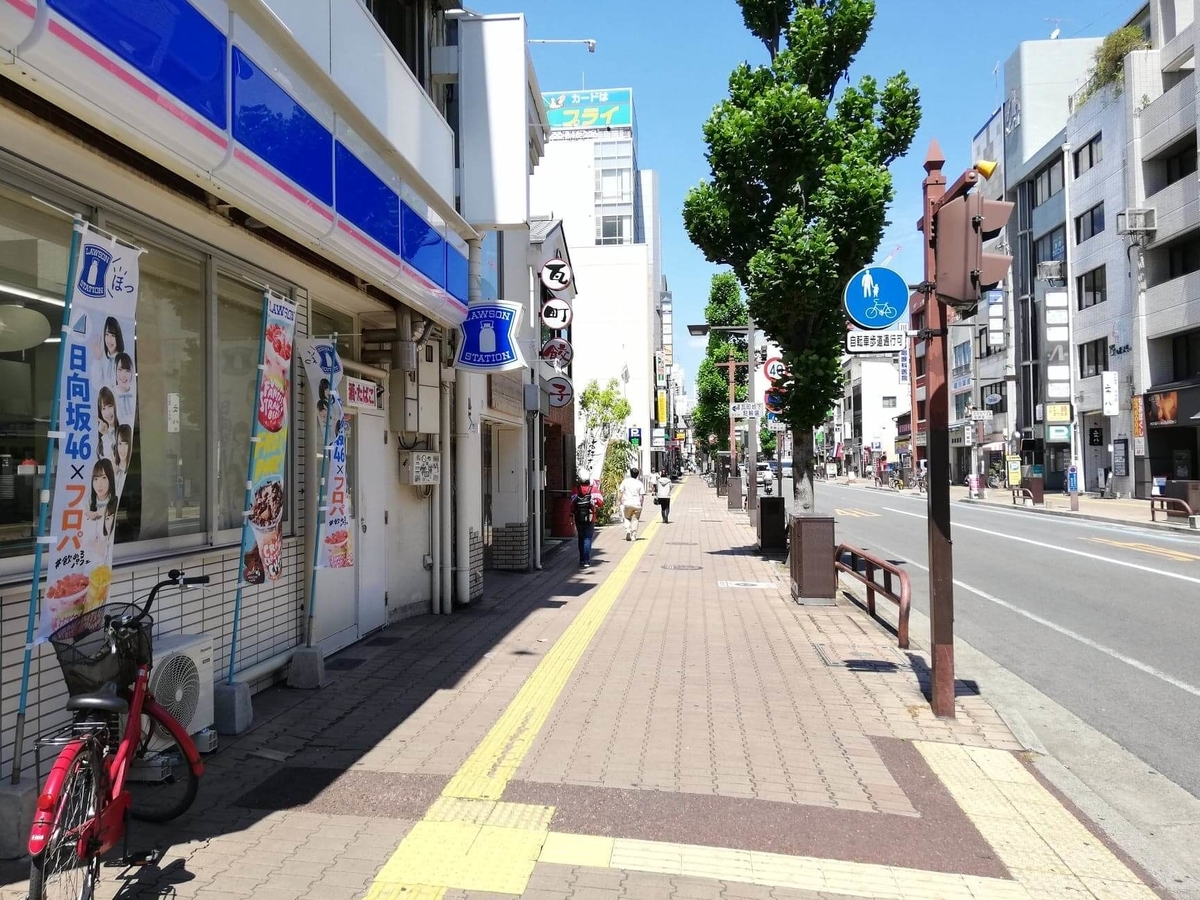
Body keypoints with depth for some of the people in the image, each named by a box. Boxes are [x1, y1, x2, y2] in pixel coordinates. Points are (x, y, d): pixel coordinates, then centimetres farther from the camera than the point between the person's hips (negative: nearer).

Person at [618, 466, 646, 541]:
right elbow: (642, 496, 0)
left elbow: (620, 492, 1)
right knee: (635, 519, 8)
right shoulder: (640, 483, 3)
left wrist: (621, 502, 9)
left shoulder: (625, 481, 2)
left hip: (627, 502, 0)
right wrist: (641, 504, 10)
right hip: (636, 503, 0)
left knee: (627, 518, 17)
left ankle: (627, 530, -6)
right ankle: (633, 536, 6)